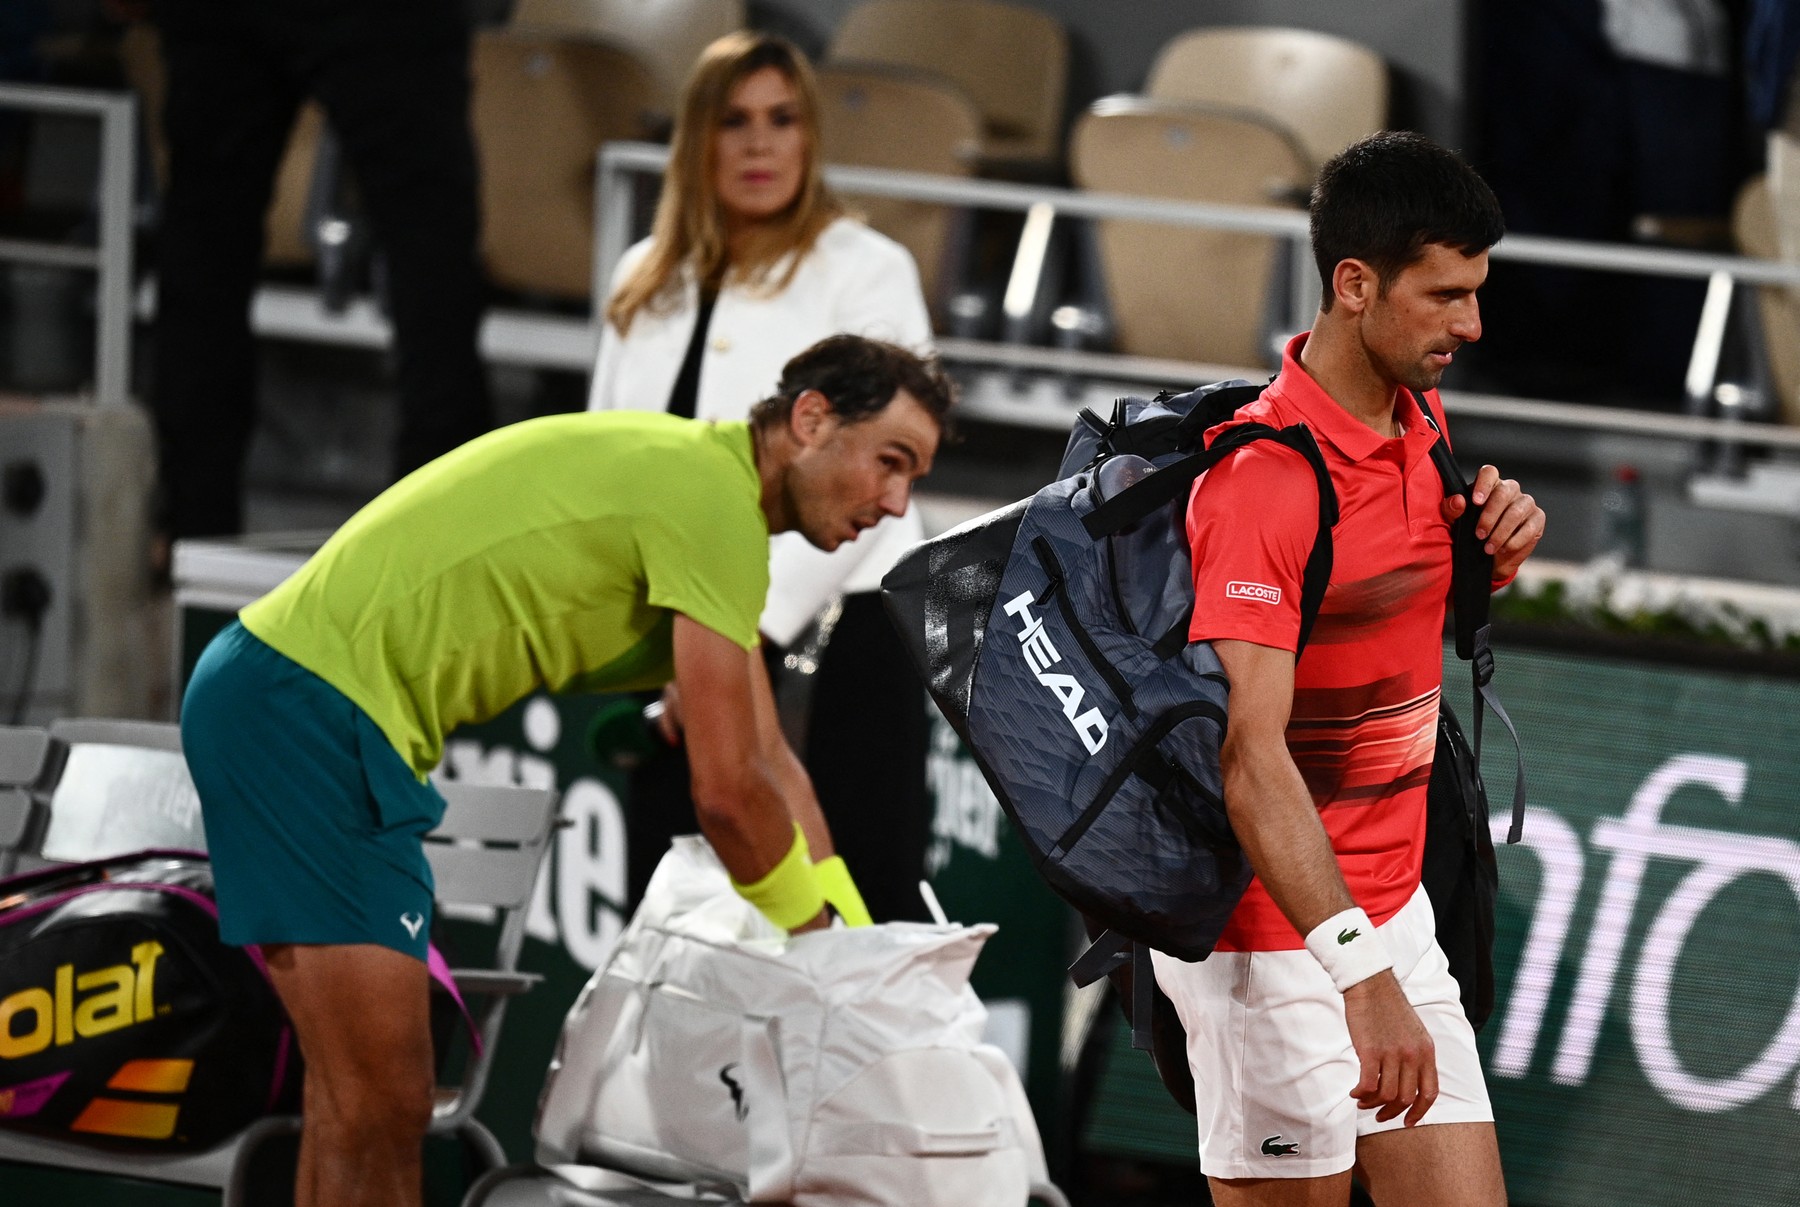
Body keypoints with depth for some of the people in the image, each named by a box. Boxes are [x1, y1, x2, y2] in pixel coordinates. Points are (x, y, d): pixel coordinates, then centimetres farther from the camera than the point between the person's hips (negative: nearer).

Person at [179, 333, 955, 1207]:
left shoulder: (694, 484, 18)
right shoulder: (717, 500, -15)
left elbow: (766, 766, 21)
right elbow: (726, 792, -14)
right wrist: (821, 929, 2)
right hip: (310, 709, -11)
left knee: (360, 1097, 17)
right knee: (381, 1107, -13)